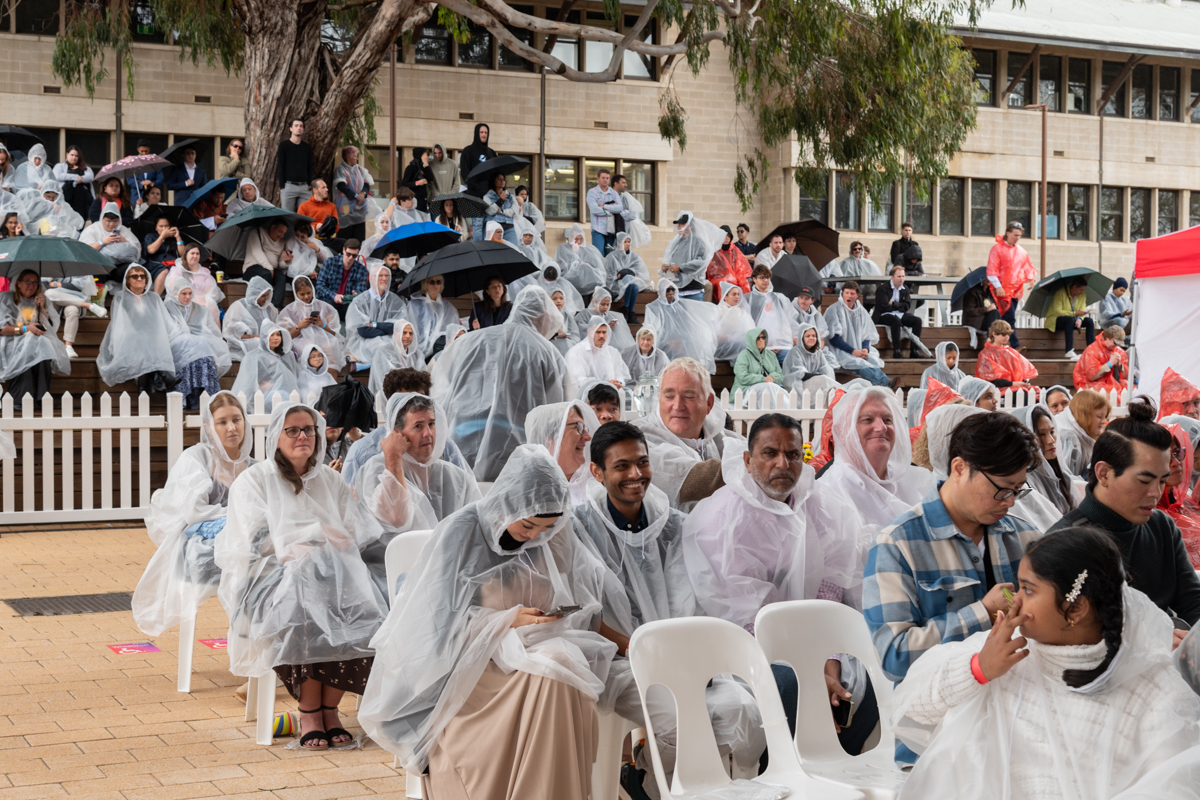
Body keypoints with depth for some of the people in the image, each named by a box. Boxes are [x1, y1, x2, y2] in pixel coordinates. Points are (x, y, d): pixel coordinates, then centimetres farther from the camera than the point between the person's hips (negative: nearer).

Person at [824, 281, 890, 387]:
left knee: (873, 362, -30)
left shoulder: (861, 311, 14)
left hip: (859, 351, 5)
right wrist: (853, 351, -16)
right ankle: (886, 383, -59)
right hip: (841, 352, -5)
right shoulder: (833, 310, -2)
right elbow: (833, 338, -8)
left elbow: (867, 335, 15)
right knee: (860, 364, -35)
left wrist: (865, 349, -8)